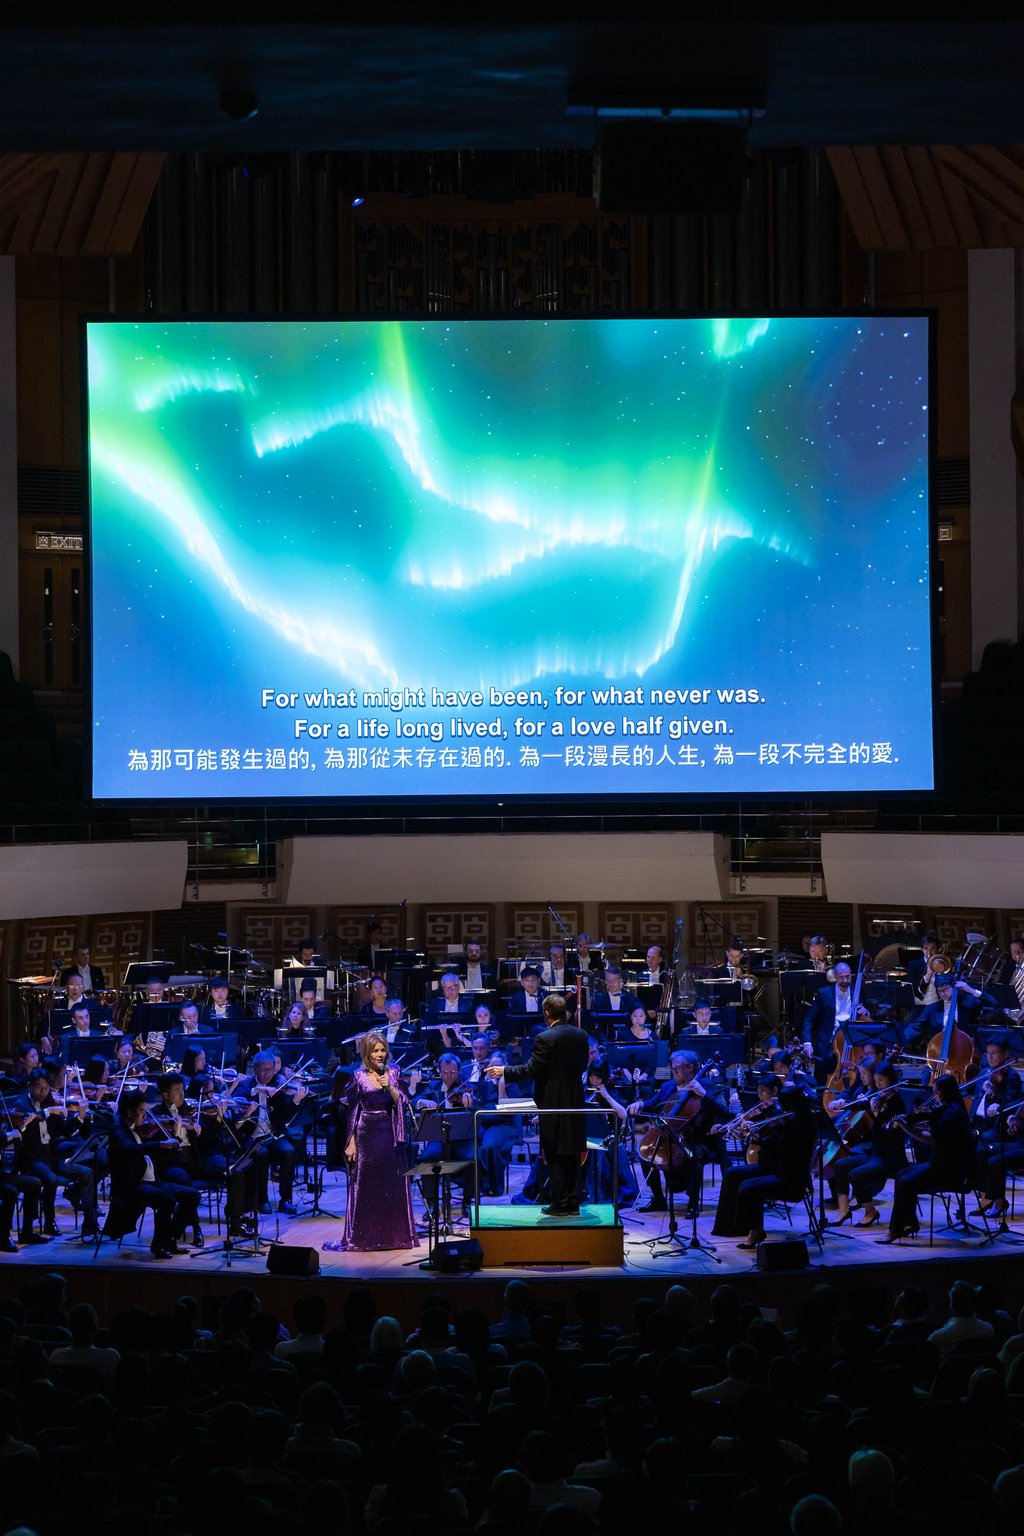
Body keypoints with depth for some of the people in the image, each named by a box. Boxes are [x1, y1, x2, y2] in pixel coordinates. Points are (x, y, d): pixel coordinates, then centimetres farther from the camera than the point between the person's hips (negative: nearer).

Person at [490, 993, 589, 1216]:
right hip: (575, 1103, 6)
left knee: (555, 1156, 1)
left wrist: (503, 1071, -5)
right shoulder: (580, 1036, 4)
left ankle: (560, 1205, 3)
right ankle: (573, 1204, 14)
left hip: (553, 1105, -6)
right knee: (572, 1155, 11)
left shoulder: (545, 1039, -16)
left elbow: (530, 1070, -17)